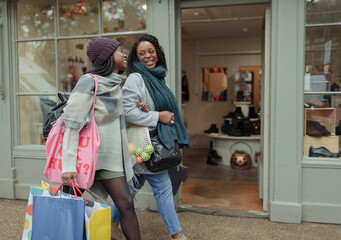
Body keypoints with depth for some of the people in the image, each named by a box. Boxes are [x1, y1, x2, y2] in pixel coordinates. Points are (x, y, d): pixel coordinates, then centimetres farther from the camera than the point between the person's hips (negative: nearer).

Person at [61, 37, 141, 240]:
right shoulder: (89, 82, -14)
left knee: (126, 203, -2)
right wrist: (68, 165, -25)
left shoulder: (115, 83, 10)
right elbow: (72, 124, -20)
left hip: (109, 155, 6)